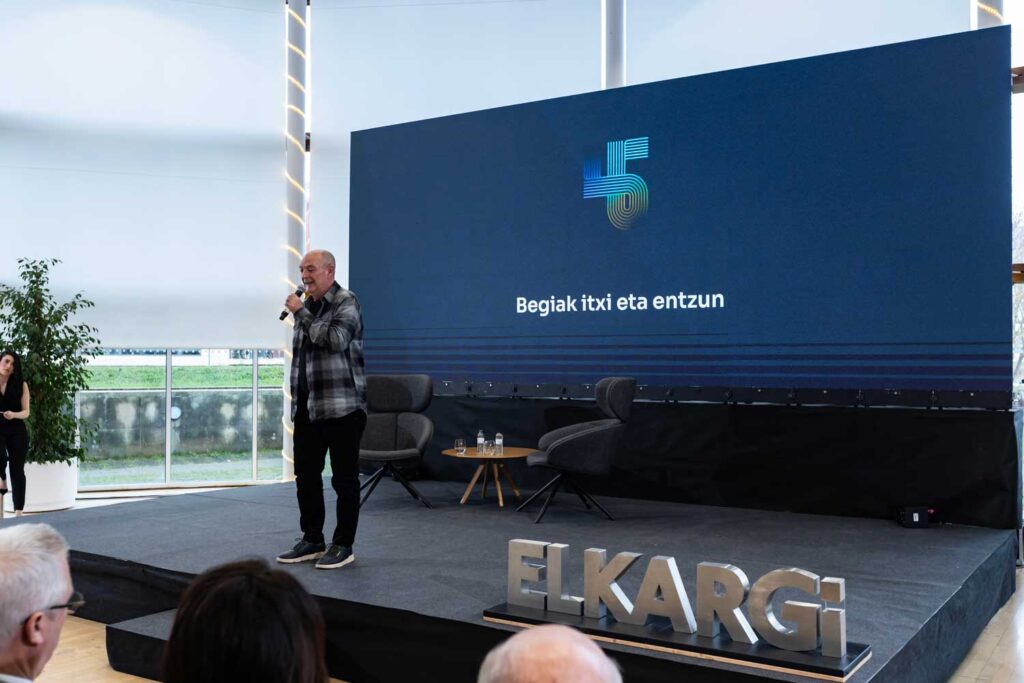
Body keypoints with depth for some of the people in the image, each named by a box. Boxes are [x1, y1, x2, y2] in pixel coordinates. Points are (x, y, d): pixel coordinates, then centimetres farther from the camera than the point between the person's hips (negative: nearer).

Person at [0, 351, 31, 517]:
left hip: (17, 432, 0)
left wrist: (14, 415, -21)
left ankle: (18, 511, 5)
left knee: (17, 469, 1)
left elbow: (26, 412, -1)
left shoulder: (21, 385, 0)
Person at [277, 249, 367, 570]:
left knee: (344, 478, 0)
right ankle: (311, 540, 23)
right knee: (306, 476, 12)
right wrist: (296, 399, 20)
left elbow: (334, 340, -24)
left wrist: (301, 313, -14)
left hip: (341, 407, -8)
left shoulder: (346, 303, -6)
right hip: (307, 407, 8)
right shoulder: (308, 306, 16)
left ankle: (343, 545, 9)